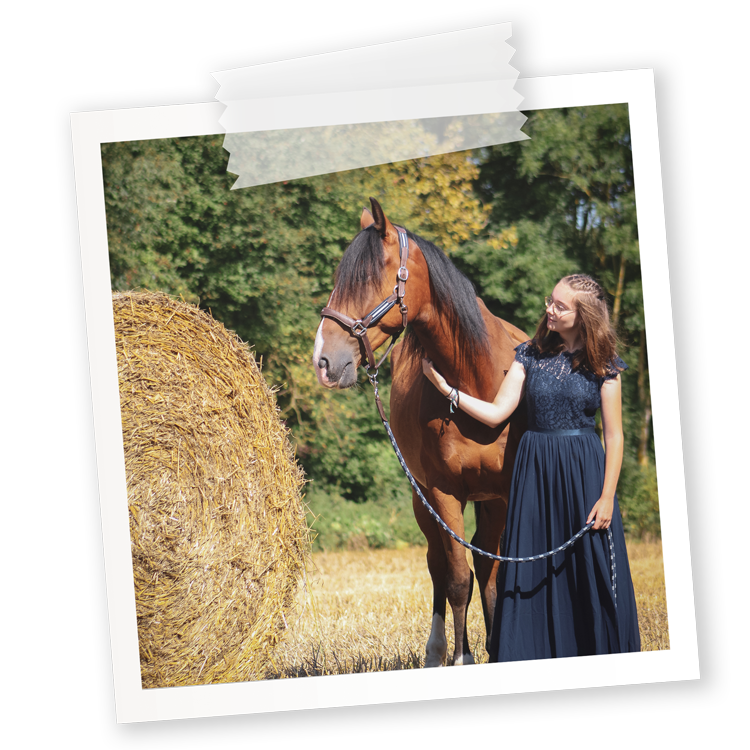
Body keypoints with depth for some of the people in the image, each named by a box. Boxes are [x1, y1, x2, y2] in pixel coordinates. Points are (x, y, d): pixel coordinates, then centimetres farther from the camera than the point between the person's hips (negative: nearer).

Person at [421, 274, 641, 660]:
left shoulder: (602, 365, -2)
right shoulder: (531, 355, 4)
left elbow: (614, 436, -3)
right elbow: (496, 413, -2)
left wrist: (607, 497, -10)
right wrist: (445, 387, -12)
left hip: (584, 471, -2)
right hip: (535, 470, 2)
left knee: (592, 572, 0)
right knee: (532, 574, 3)